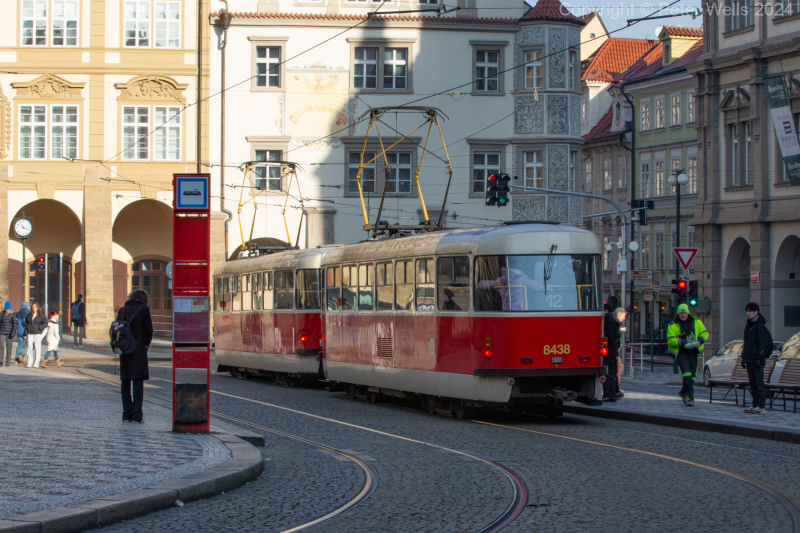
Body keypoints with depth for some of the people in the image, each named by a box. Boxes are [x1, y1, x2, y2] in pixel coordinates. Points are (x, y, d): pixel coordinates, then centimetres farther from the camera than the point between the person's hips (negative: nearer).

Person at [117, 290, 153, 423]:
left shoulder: (122, 310, 7)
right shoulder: (144, 309, -5)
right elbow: (148, 330, -8)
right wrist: (146, 344, 6)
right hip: (139, 349, -4)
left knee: (125, 382, 10)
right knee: (138, 381, -3)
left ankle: (127, 413, 9)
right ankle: (137, 414, -8)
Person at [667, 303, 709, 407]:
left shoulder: (696, 322, 6)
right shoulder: (673, 325, -4)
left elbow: (705, 333, 13)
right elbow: (670, 340, -11)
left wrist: (700, 341, -8)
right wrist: (684, 341, -21)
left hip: (693, 353, 4)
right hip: (681, 353, -4)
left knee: (692, 376, 10)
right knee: (687, 375, -16)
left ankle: (684, 392, 36)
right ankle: (690, 398, -14)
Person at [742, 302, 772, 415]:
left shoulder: (760, 326, -10)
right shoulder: (748, 326, 16)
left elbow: (762, 344, -14)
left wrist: (759, 358, -19)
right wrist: (743, 357, 18)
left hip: (757, 360, -9)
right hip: (749, 359, 9)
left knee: (759, 383, -8)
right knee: (752, 383, 10)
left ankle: (762, 407, -9)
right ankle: (755, 405, 15)